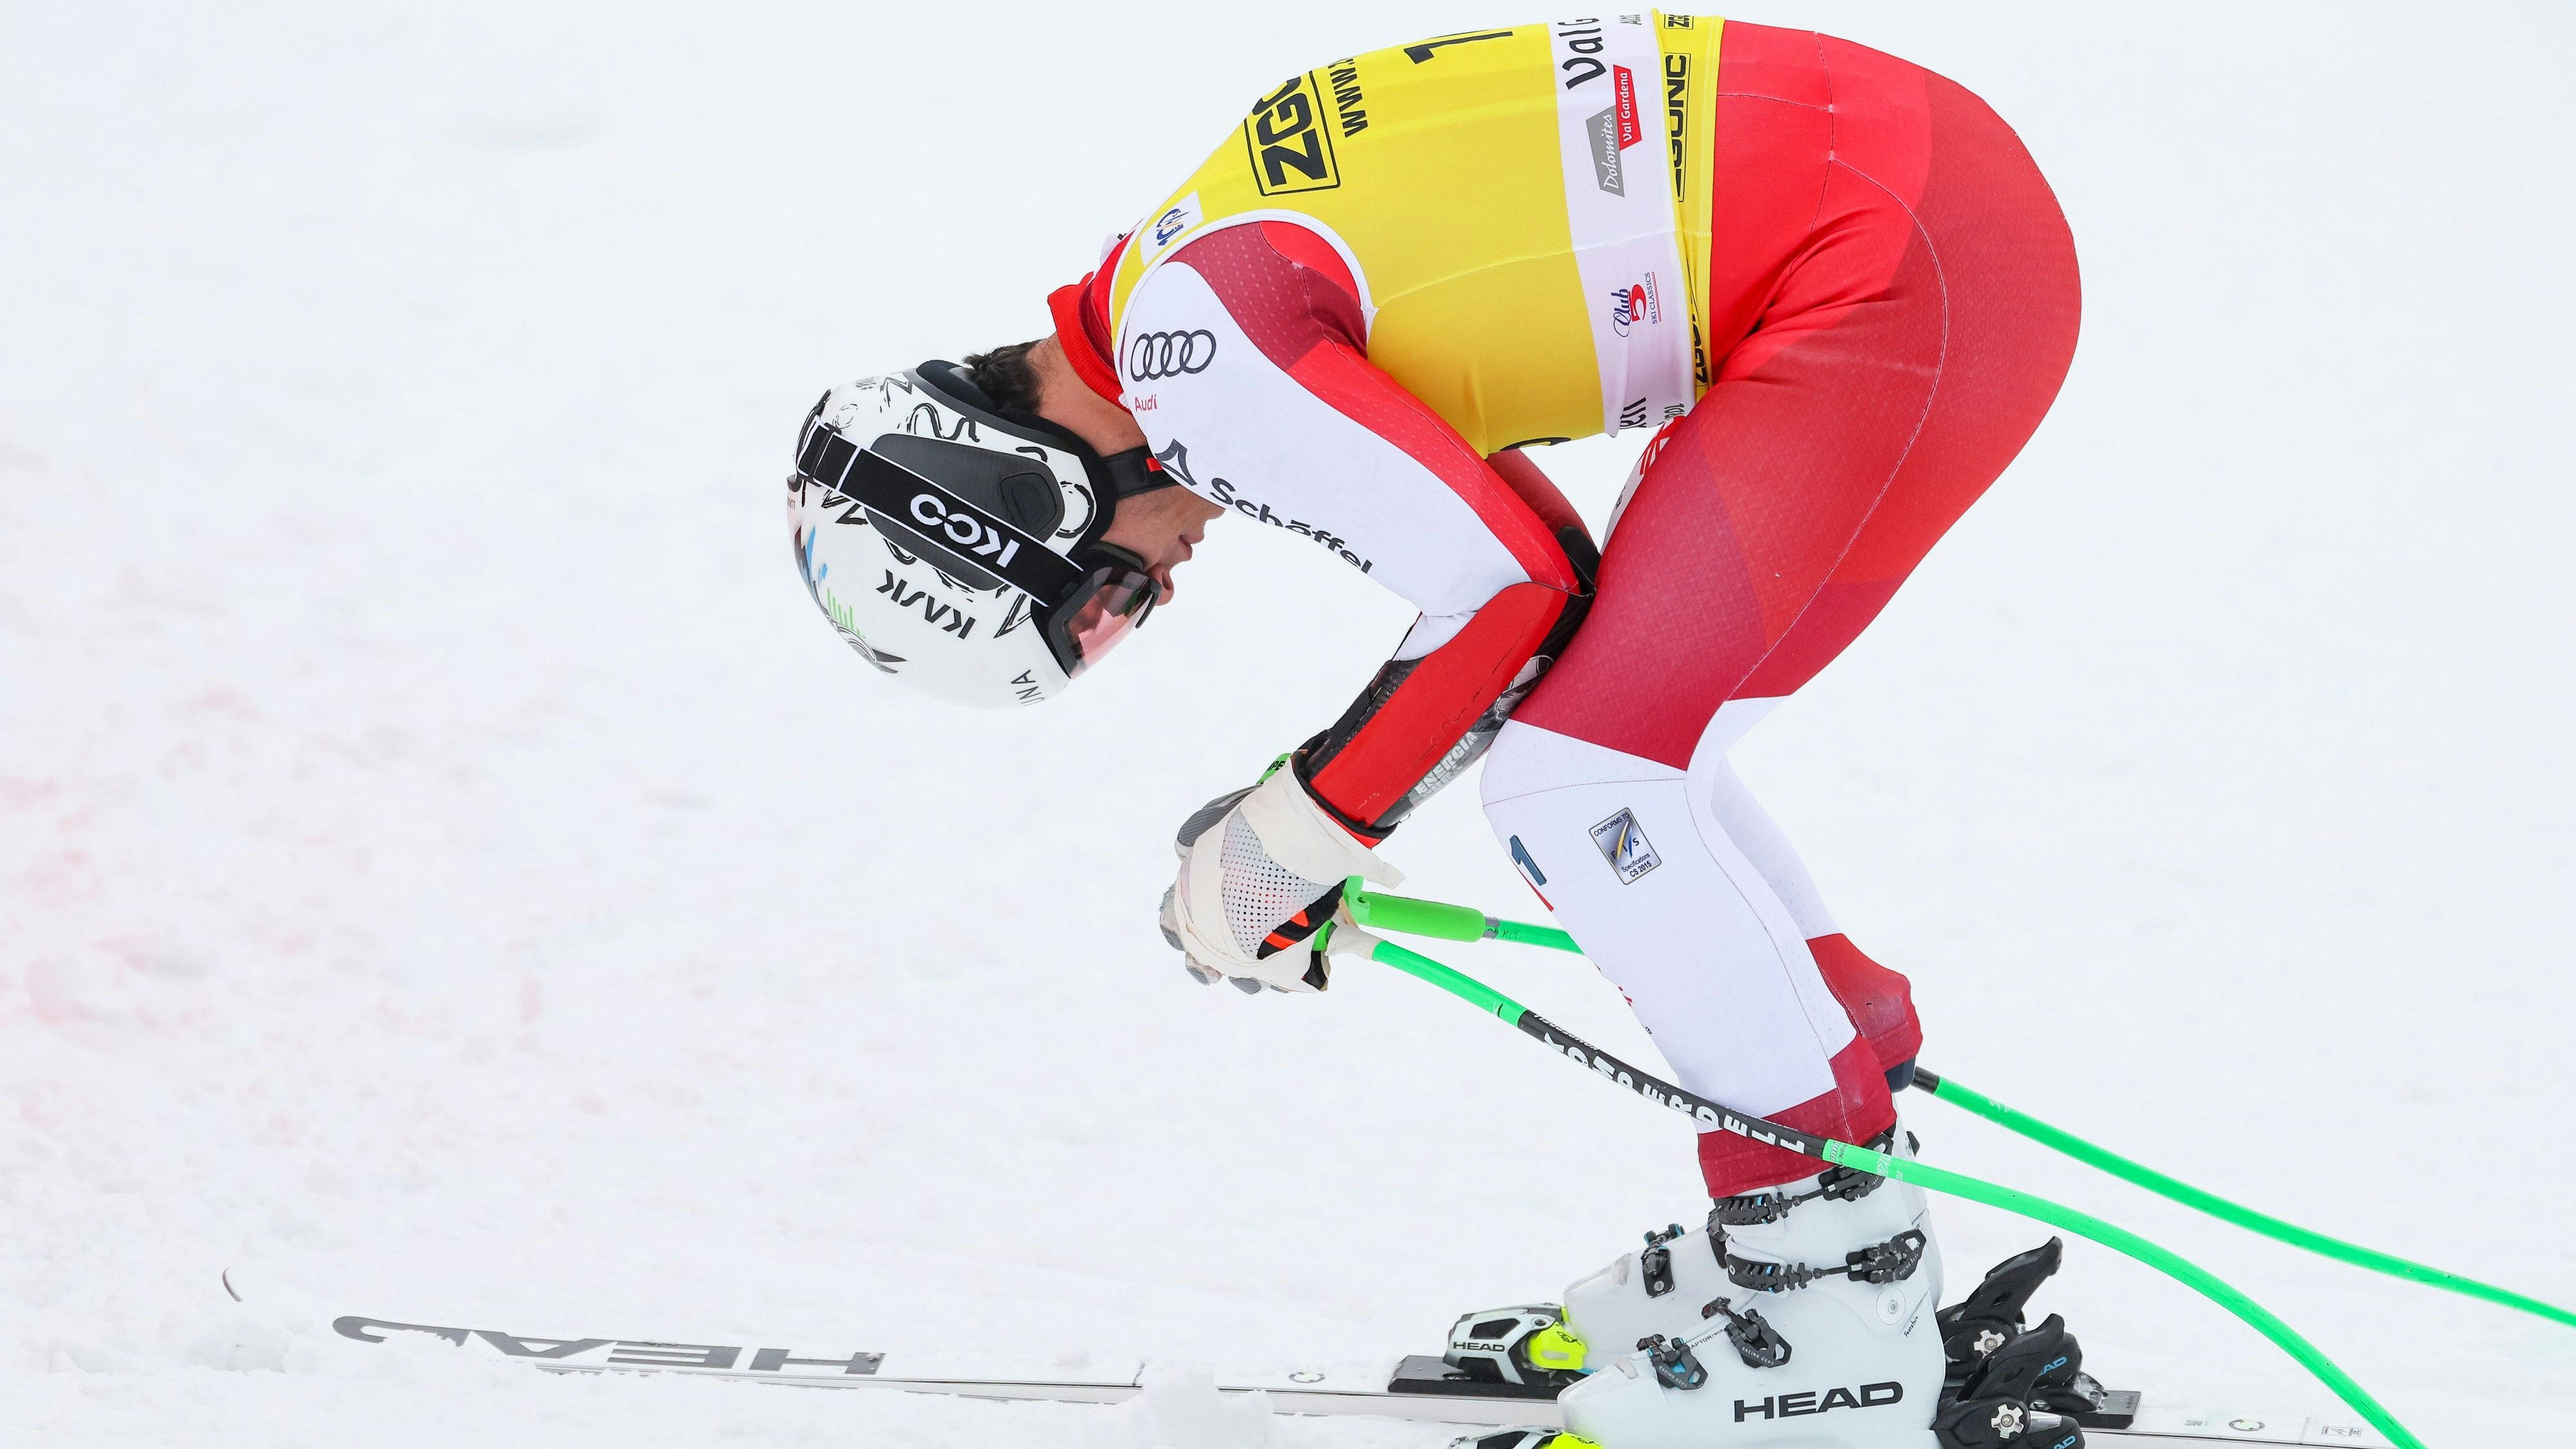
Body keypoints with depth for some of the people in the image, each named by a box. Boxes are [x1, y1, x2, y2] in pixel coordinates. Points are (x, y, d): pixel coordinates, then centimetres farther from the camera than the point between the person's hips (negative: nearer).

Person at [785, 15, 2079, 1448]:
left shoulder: (1182, 348, -14)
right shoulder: (1205, 275, 16)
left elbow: (1516, 585, -15)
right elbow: (1514, 531, 23)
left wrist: (1285, 844, -3)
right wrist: (1325, 814, 20)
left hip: (1910, 271, -10)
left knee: (1578, 776, -8)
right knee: (1630, 751, 16)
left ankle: (1840, 1312, -1)